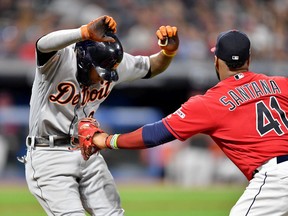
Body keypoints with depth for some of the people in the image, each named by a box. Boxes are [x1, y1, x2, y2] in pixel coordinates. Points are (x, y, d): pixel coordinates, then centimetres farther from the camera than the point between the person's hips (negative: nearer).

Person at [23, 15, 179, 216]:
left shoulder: (116, 62, -4)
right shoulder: (59, 59, -22)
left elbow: (152, 67, 12)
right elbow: (43, 44, -45)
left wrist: (169, 50, -10)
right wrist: (85, 32, -61)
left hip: (88, 153, 6)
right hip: (48, 156, -6)